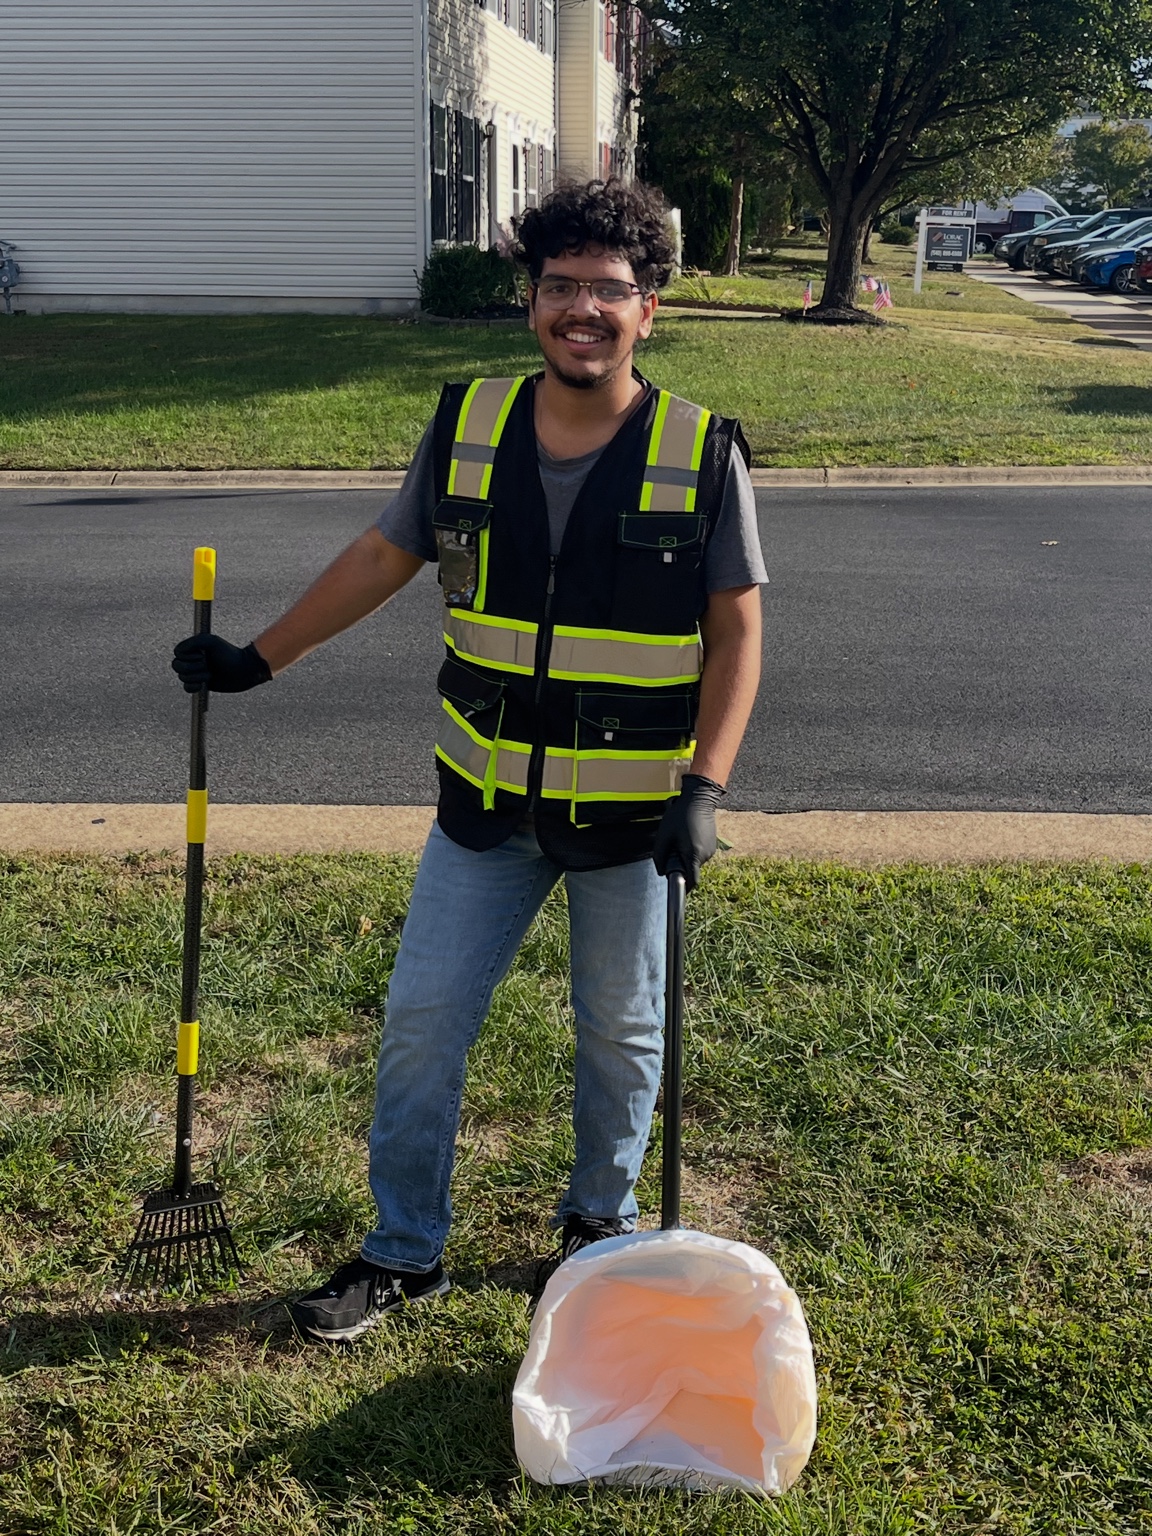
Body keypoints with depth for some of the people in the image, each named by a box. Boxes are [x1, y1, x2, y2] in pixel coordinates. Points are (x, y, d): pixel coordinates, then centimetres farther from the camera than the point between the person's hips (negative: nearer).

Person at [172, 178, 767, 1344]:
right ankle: (404, 1252, 24)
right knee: (420, 1020, 6)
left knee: (620, 1032, 15)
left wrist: (704, 786, -17)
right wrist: (256, 659, 12)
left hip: (631, 813, -2)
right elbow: (382, 557, 9)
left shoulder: (701, 453, -10)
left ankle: (601, 1222, 39)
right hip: (486, 805, 2)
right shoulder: (467, 426, -2)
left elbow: (736, 633, -7)